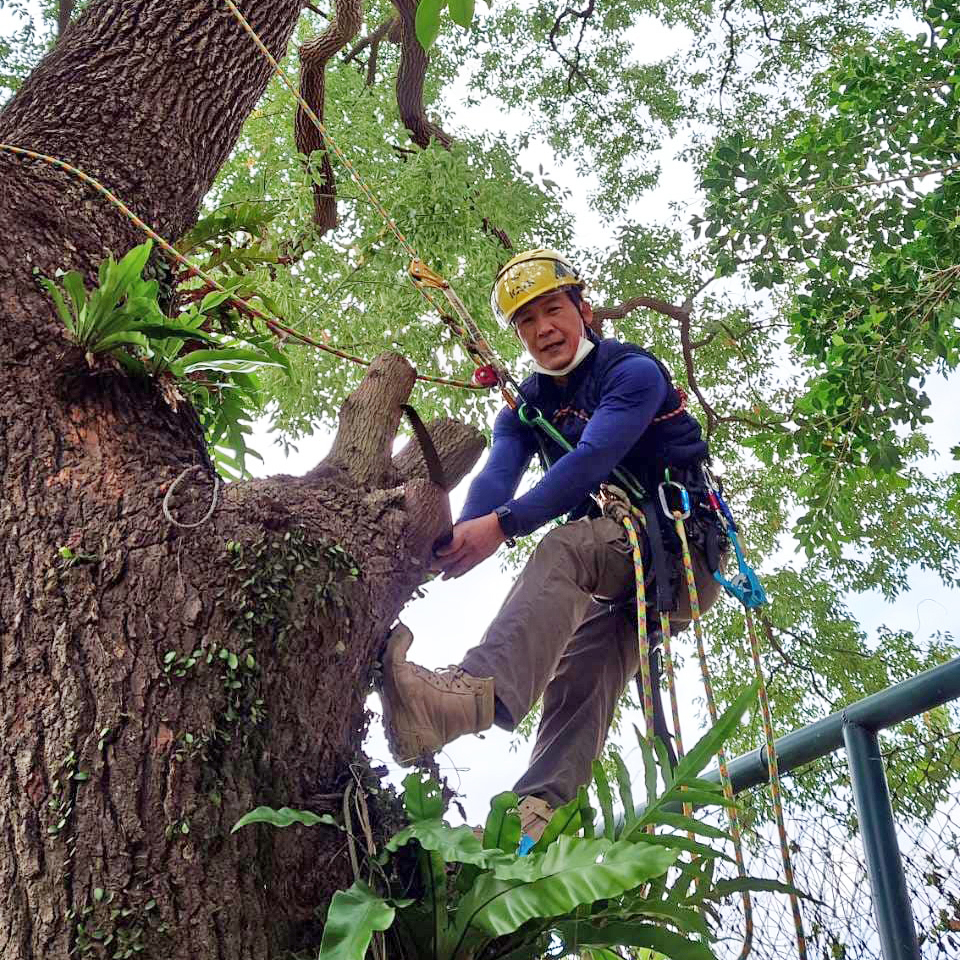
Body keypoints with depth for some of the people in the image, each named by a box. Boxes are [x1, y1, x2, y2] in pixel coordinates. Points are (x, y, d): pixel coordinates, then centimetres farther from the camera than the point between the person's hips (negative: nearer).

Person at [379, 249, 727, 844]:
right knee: (582, 676, -14)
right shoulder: (527, 405, 11)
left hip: (684, 545, -8)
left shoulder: (633, 371, -9)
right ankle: (540, 808, -28)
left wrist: (503, 525, -39)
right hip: (623, 569, 8)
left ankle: (480, 693, -58)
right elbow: (497, 476, -8)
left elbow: (592, 459, -27)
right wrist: (460, 540, -32)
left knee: (566, 548, -34)